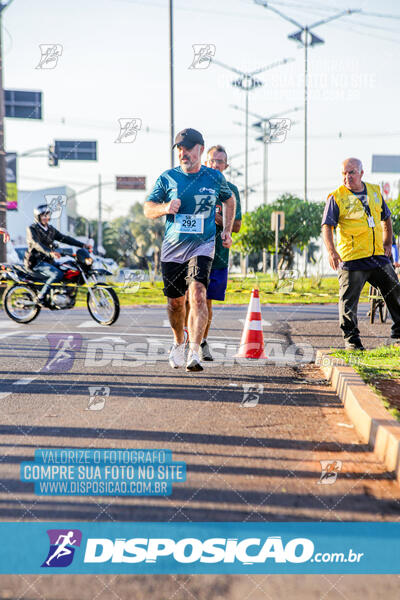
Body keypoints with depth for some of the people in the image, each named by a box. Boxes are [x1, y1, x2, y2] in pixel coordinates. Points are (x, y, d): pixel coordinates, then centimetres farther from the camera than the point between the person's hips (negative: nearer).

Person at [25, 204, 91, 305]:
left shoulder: (50, 229, 16)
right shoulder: (32, 229, -8)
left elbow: (64, 238, 12)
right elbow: (36, 244, -26)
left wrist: (82, 245, 1)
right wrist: (50, 252, -45)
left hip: (48, 261, 8)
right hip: (36, 261, -8)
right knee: (57, 274, -29)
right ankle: (40, 297, -24)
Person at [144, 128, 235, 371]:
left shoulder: (215, 177, 3)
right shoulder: (167, 178, 1)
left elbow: (230, 199, 22)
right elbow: (148, 208, 5)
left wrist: (227, 230, 14)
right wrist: (165, 208, -17)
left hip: (202, 246, -2)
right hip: (173, 248, 2)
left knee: (198, 293, -22)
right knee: (176, 301, 10)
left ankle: (194, 352, -26)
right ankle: (179, 342, 38)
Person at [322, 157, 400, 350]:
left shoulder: (374, 191, 11)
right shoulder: (336, 197, -4)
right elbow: (327, 226, -10)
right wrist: (331, 251, -24)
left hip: (379, 256, 5)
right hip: (352, 259, -5)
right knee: (349, 300, -5)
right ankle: (351, 339, 7)